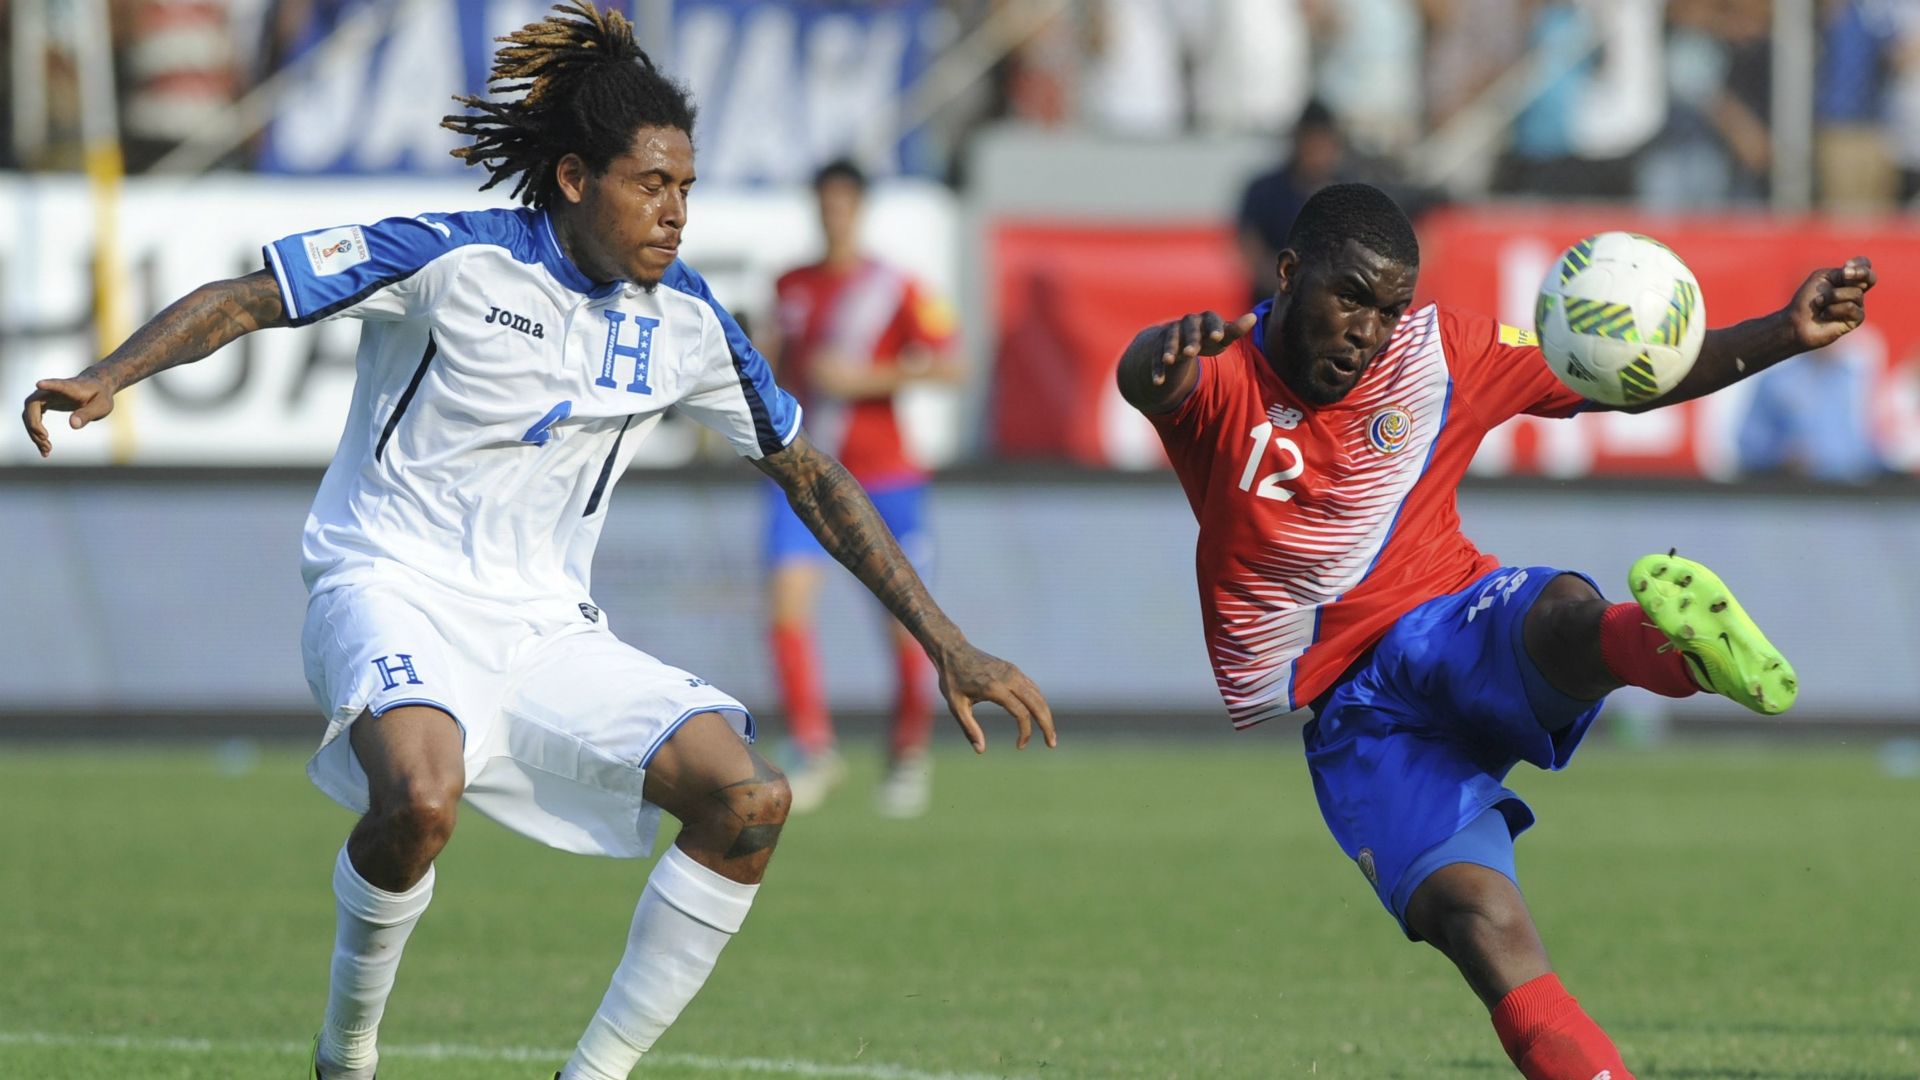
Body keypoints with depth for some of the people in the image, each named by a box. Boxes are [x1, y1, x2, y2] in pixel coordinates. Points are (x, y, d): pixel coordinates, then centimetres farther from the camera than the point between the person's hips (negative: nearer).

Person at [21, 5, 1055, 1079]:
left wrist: (948, 647, 12)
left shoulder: (685, 319, 5)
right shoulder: (456, 260, -10)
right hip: (396, 591, -5)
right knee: (421, 801, -38)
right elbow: (244, 300, -9)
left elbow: (809, 473, 15)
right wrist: (105, 378, -27)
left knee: (750, 799, -17)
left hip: (548, 629, 5)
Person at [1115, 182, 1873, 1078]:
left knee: (1566, 613, -38)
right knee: (1480, 921, -26)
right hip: (1350, 720, -1)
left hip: (1458, 632, 1)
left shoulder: (1438, 354, 6)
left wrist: (1787, 333, -2)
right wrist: (1173, 350, -54)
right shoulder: (1221, 374, -3)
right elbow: (1141, 374, -28)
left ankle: (1677, 645, -70)